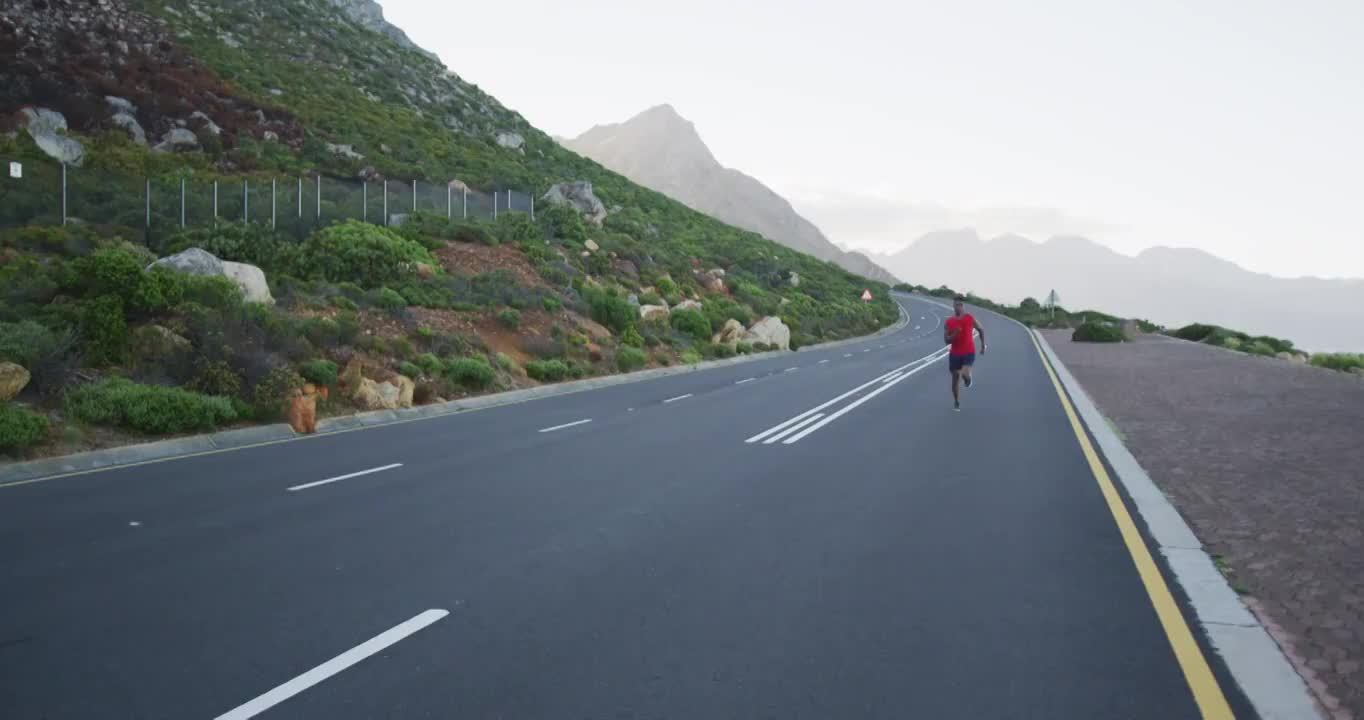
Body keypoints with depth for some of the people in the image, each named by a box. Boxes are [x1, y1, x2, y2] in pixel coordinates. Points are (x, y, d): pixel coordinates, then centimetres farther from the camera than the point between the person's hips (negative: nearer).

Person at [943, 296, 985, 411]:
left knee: (964, 374, -23)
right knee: (955, 378, 7)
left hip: (969, 352, -2)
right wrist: (954, 335, -24)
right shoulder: (948, 322, -4)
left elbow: (981, 330, 11)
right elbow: (946, 341, -5)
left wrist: (983, 345, 11)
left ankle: (968, 378, 17)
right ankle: (956, 402, 23)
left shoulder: (970, 318, -5)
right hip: (954, 354, 2)